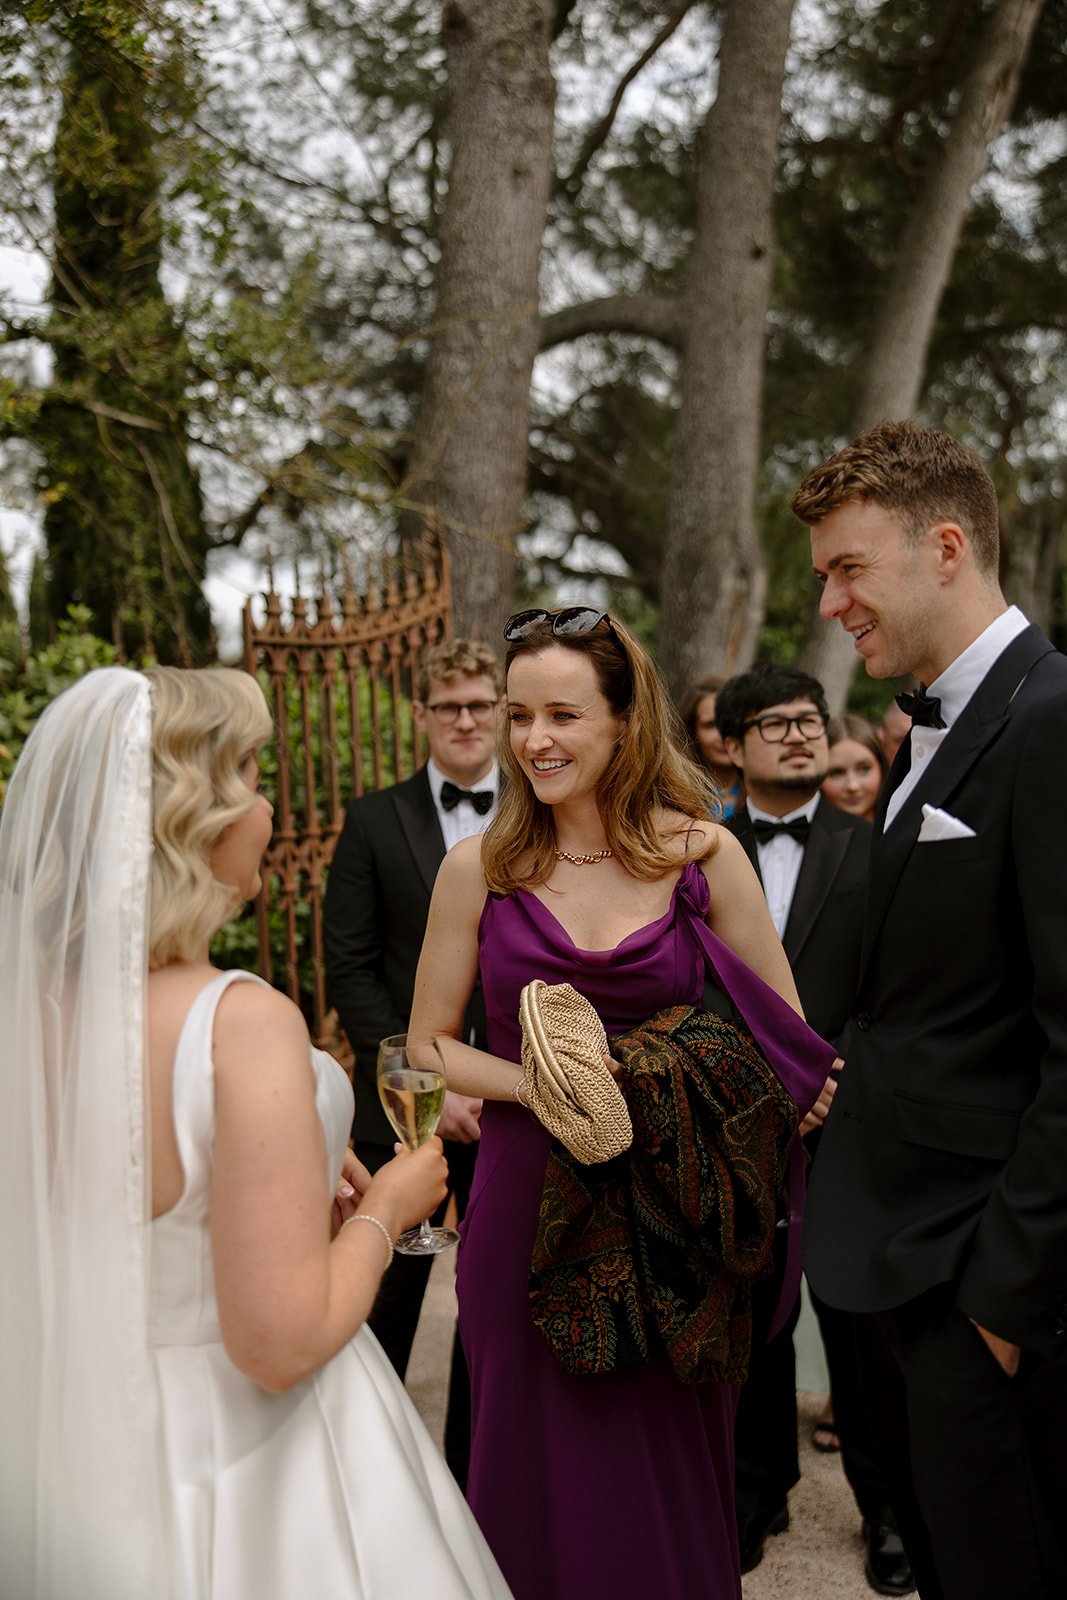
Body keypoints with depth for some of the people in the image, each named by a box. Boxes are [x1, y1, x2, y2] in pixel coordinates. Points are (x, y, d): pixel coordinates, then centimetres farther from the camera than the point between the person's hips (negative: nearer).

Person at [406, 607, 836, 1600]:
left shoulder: (703, 855, -4)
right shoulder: (479, 868, -2)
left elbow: (786, 1041, 1)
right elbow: (429, 1045, 4)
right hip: (526, 1205, 1)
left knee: (672, 1469, 12)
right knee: (540, 1470, 11)